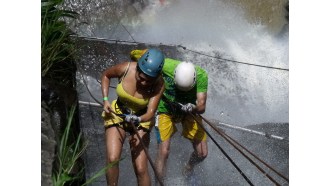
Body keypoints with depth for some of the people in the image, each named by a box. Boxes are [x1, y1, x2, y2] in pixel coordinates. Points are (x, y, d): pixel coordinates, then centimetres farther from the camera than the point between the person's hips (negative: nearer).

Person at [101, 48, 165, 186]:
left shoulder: (158, 84, -24)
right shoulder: (126, 68, -22)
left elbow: (151, 112, -28)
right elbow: (106, 75, 0)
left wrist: (138, 119, -49)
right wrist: (105, 100, -8)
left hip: (141, 119, -1)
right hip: (117, 114, 1)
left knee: (141, 169, -8)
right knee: (112, 159, -18)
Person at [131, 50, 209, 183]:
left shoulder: (201, 76, -29)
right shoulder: (165, 65, -33)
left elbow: (201, 107, -32)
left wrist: (191, 107, -51)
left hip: (189, 112, 2)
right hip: (166, 109, -2)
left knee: (202, 153, 5)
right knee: (164, 152, -14)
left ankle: (190, 166, 41)